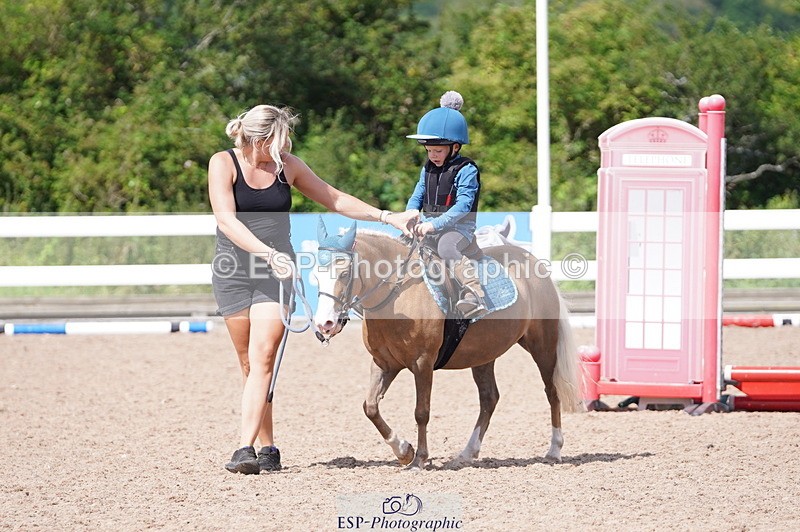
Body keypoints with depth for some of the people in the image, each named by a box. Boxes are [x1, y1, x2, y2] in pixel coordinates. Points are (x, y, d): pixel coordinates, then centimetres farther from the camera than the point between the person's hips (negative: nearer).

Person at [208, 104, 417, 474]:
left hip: (276, 275, 1)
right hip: (234, 273, -1)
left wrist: (387, 217, 11)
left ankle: (246, 449, -22)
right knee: (249, 364, 5)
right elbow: (227, 220, -19)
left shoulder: (288, 166, 4)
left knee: (263, 358, -14)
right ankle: (267, 449, 15)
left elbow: (335, 200, 15)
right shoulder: (223, 163, -7)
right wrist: (269, 254, -30)